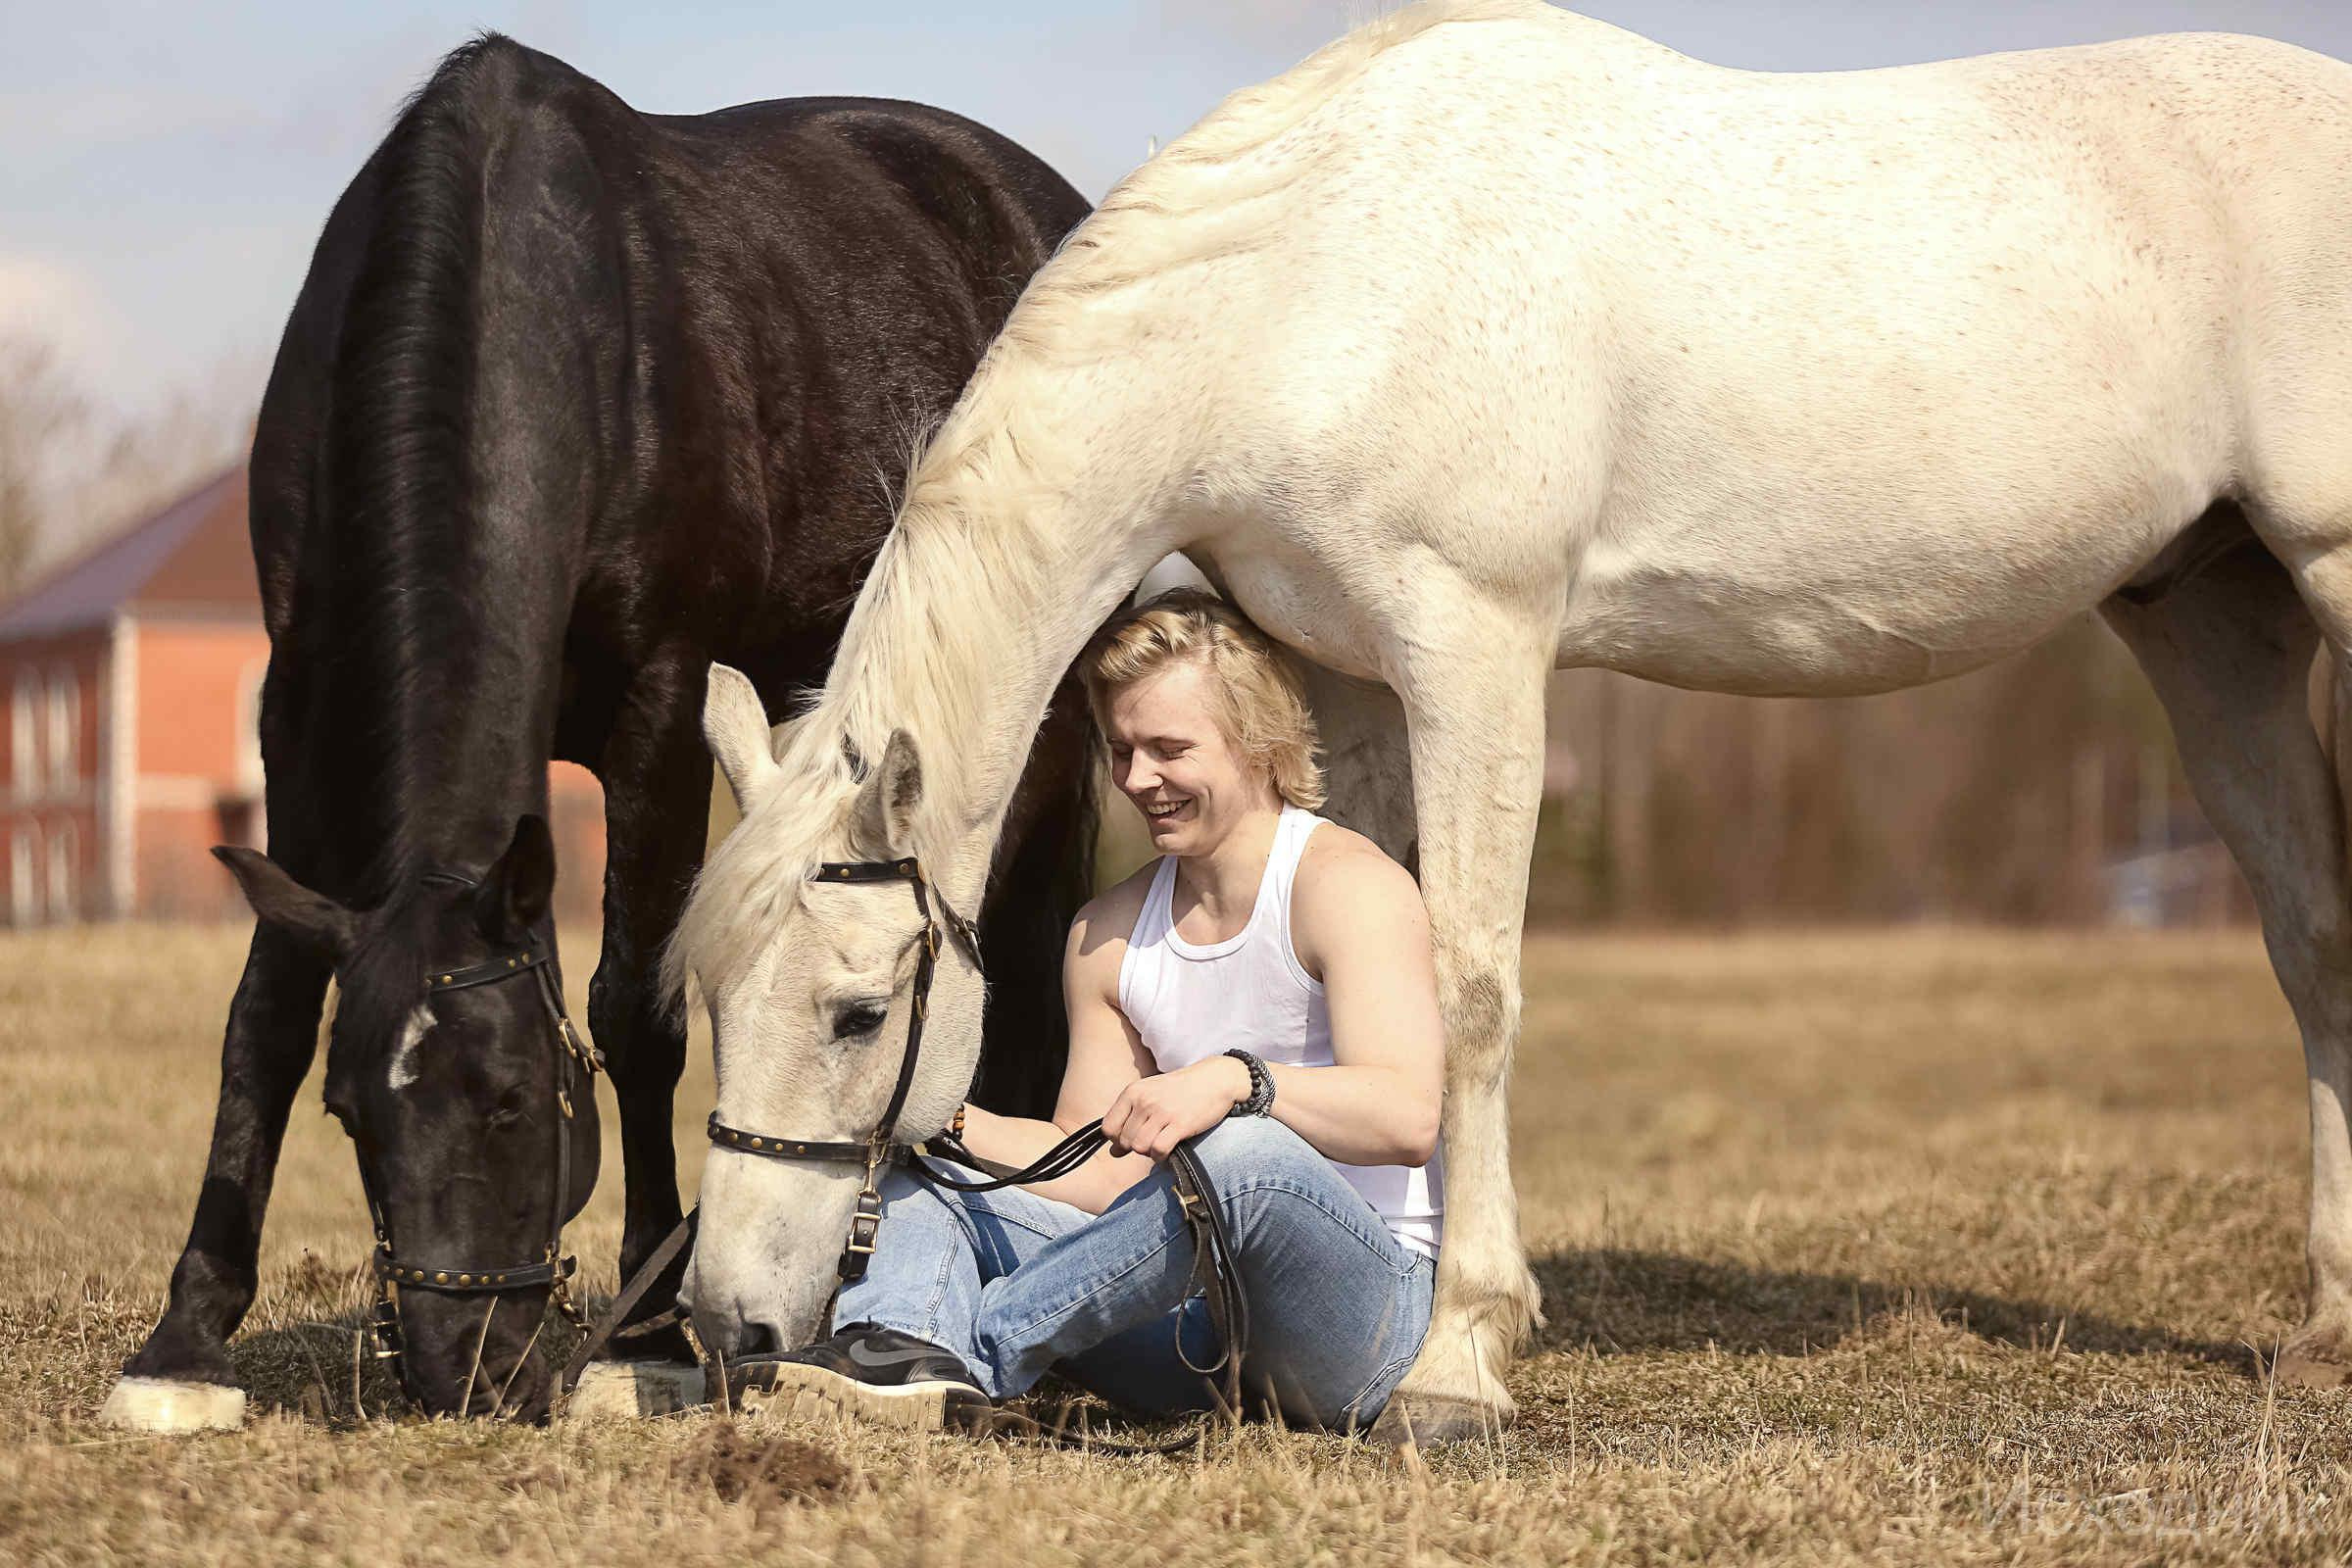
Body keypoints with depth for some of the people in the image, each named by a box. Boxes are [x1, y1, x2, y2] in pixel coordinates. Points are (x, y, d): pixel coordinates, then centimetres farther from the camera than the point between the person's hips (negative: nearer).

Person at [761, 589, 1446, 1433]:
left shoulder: (1345, 882, -7)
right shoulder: (1108, 936, 14)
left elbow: (1406, 1117, -23)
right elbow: (1100, 1173, 10)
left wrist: (1237, 1079, -39)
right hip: (1195, 1334, 7)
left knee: (1240, 1154, -39)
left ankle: (978, 1350, -26)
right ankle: (907, 1343, -34)